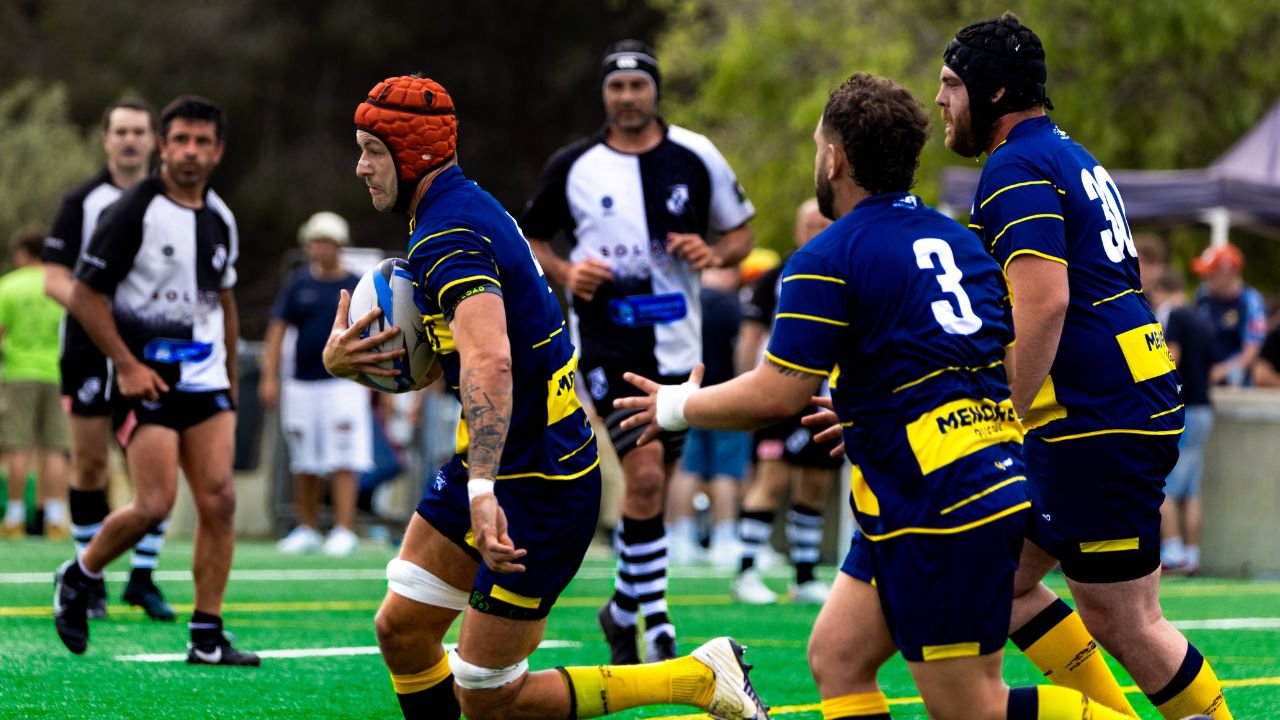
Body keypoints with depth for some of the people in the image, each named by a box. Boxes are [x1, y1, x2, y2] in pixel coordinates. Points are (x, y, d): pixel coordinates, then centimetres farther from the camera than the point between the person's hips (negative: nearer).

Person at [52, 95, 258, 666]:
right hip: (145, 379, -6)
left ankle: (207, 638, 0)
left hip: (206, 380, 6)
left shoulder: (221, 218, 10)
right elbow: (84, 295, -9)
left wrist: (230, 374, 21)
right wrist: (127, 364, -15)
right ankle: (77, 578, 14)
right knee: (154, 504, -13)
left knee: (219, 501, -5)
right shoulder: (133, 211, -10)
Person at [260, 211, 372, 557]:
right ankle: (307, 530, 17)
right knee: (304, 466, 8)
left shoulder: (355, 287, 3)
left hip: (343, 383, -3)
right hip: (302, 384, 3)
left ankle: (344, 530, -9)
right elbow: (277, 329, 7)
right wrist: (270, 377, -1)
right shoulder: (298, 284, 7)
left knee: (343, 463, -10)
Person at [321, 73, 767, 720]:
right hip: (488, 470, 10)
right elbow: (440, 360, 19)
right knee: (401, 631, 8)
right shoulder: (460, 209, 10)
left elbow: (490, 360, -39)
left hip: (539, 487, -10)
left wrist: (482, 490, -50)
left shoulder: (447, 237, -22)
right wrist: (343, 359, -1)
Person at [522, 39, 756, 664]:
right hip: (606, 341, -3)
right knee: (644, 475, -18)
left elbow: (741, 233, 11)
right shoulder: (572, 166, 0)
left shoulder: (695, 158, 2)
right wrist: (565, 273, -8)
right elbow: (530, 237, 12)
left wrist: (714, 252, -12)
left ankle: (624, 607, 31)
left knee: (652, 488, 10)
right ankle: (658, 626, -12)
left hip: (676, 344, 3)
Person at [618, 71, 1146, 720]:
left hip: (941, 512, -9)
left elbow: (775, 397, -14)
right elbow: (1019, 358, 22)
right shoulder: (959, 240, 14)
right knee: (834, 657, 10)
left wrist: (677, 407, 5)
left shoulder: (829, 260, -10)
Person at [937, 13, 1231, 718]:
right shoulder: (1070, 157, 19)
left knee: (1124, 626, -3)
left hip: (1096, 422, -10)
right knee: (1000, 581, 14)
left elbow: (1045, 301, -24)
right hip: (1138, 400, 10)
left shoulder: (1015, 169, -12)